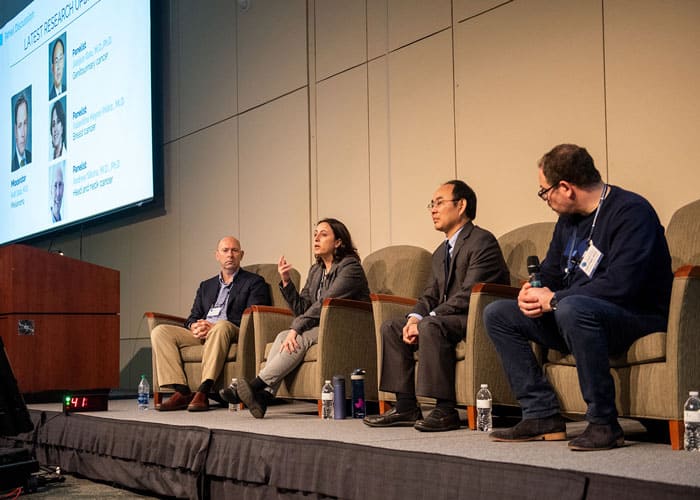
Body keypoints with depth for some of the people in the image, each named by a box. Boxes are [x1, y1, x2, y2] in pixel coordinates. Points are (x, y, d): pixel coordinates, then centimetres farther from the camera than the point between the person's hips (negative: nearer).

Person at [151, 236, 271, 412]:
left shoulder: (254, 282, 11)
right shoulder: (206, 285, 28)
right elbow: (193, 317, 21)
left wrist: (213, 327, -15)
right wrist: (194, 326, -7)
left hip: (233, 332, -5)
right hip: (202, 335, 5)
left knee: (222, 325, -40)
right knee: (160, 332, -16)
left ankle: (203, 392, -42)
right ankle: (182, 392, -24)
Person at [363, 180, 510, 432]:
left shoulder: (482, 241, -11)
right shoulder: (440, 253, 20)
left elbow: (468, 295, -21)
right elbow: (430, 295, 16)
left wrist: (425, 319, -21)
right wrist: (414, 318, -8)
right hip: (448, 319, 10)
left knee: (431, 325, -34)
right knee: (391, 327, 1)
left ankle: (446, 410, -30)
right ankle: (406, 407, -2)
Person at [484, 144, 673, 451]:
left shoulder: (631, 212, -16)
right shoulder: (569, 219, 12)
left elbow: (620, 285, -27)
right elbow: (550, 272, 22)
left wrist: (553, 299, -20)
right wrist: (532, 293, -3)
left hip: (636, 319, -9)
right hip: (575, 314, 9)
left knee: (571, 308, -40)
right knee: (497, 315, 2)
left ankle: (603, 423, -29)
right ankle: (542, 416, -7)